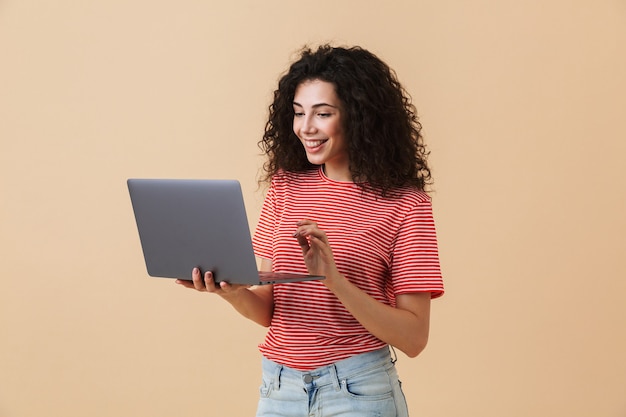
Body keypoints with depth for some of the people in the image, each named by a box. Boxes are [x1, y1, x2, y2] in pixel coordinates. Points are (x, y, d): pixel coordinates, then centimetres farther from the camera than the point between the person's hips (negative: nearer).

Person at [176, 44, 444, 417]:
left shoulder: (404, 204, -9)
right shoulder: (285, 187, 5)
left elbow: (413, 338, -14)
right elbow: (268, 310, 5)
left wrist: (334, 279, -24)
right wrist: (234, 293, -16)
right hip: (278, 386, 4)